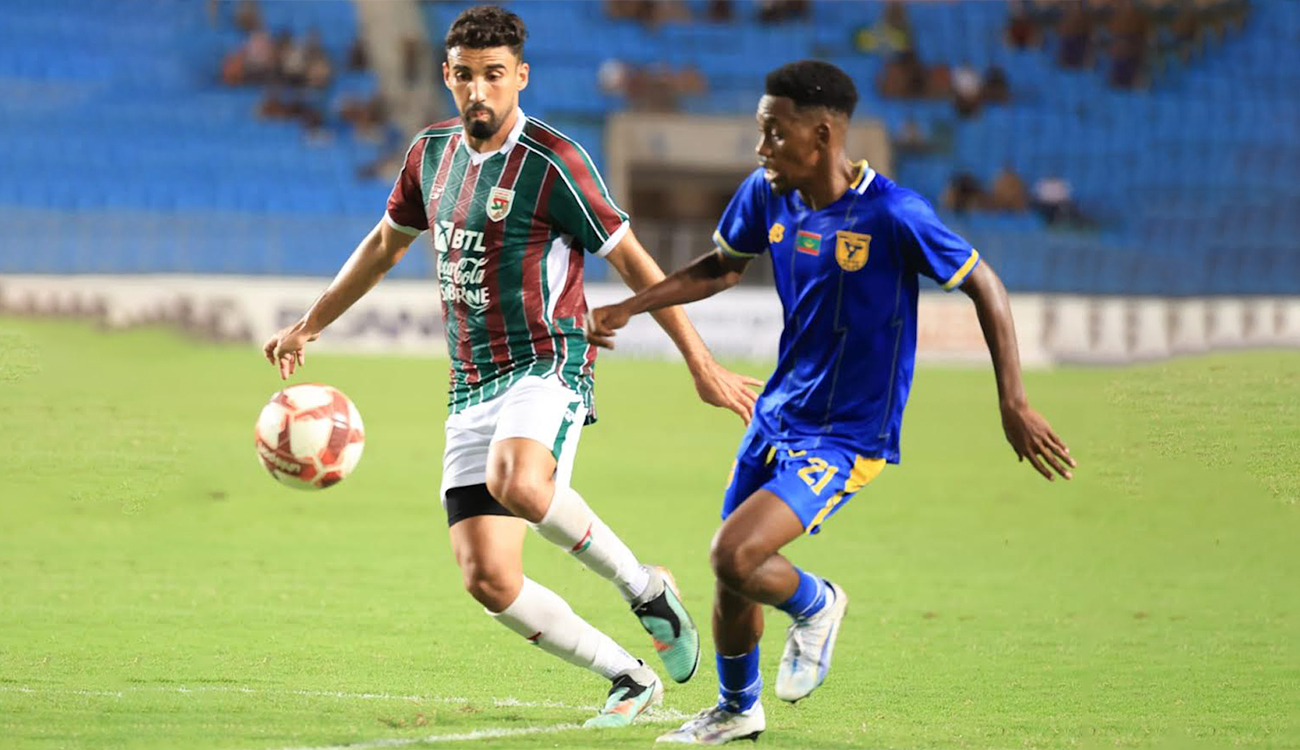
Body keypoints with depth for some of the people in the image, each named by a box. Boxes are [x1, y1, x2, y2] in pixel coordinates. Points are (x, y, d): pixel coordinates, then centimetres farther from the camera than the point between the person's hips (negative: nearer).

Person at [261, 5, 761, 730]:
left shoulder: (553, 162, -10)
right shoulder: (432, 152, 10)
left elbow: (634, 262, -6)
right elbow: (386, 243, 28)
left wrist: (703, 366, -6)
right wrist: (309, 326, 33)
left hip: (546, 365, -6)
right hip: (471, 390, 6)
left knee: (516, 480, -38)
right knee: (488, 578, -5)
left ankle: (645, 588, -15)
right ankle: (629, 679, 11)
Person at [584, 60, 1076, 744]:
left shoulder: (891, 214, -22)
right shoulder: (766, 195, -3)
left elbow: (984, 287, -12)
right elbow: (720, 268, 17)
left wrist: (1013, 406, -13)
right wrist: (628, 309, 7)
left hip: (846, 436, -6)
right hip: (776, 416, 6)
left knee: (735, 558, -21)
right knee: (731, 573, 12)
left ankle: (815, 605, 12)